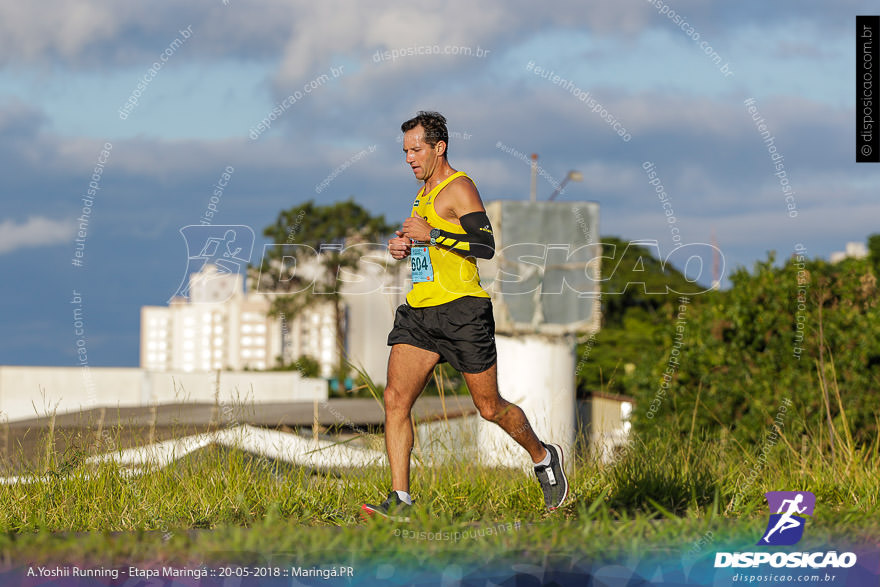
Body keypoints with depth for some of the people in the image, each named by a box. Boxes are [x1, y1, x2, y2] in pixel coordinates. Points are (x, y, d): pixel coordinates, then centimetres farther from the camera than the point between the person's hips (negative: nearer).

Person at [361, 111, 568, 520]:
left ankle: (544, 457, 28)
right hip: (419, 312, 8)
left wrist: (432, 234, -22)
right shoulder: (425, 192, 18)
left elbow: (486, 245, -20)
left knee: (489, 407, 2)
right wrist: (404, 246, 14)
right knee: (396, 399, -8)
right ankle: (399, 498, -9)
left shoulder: (459, 188, -9)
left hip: (462, 312, -8)